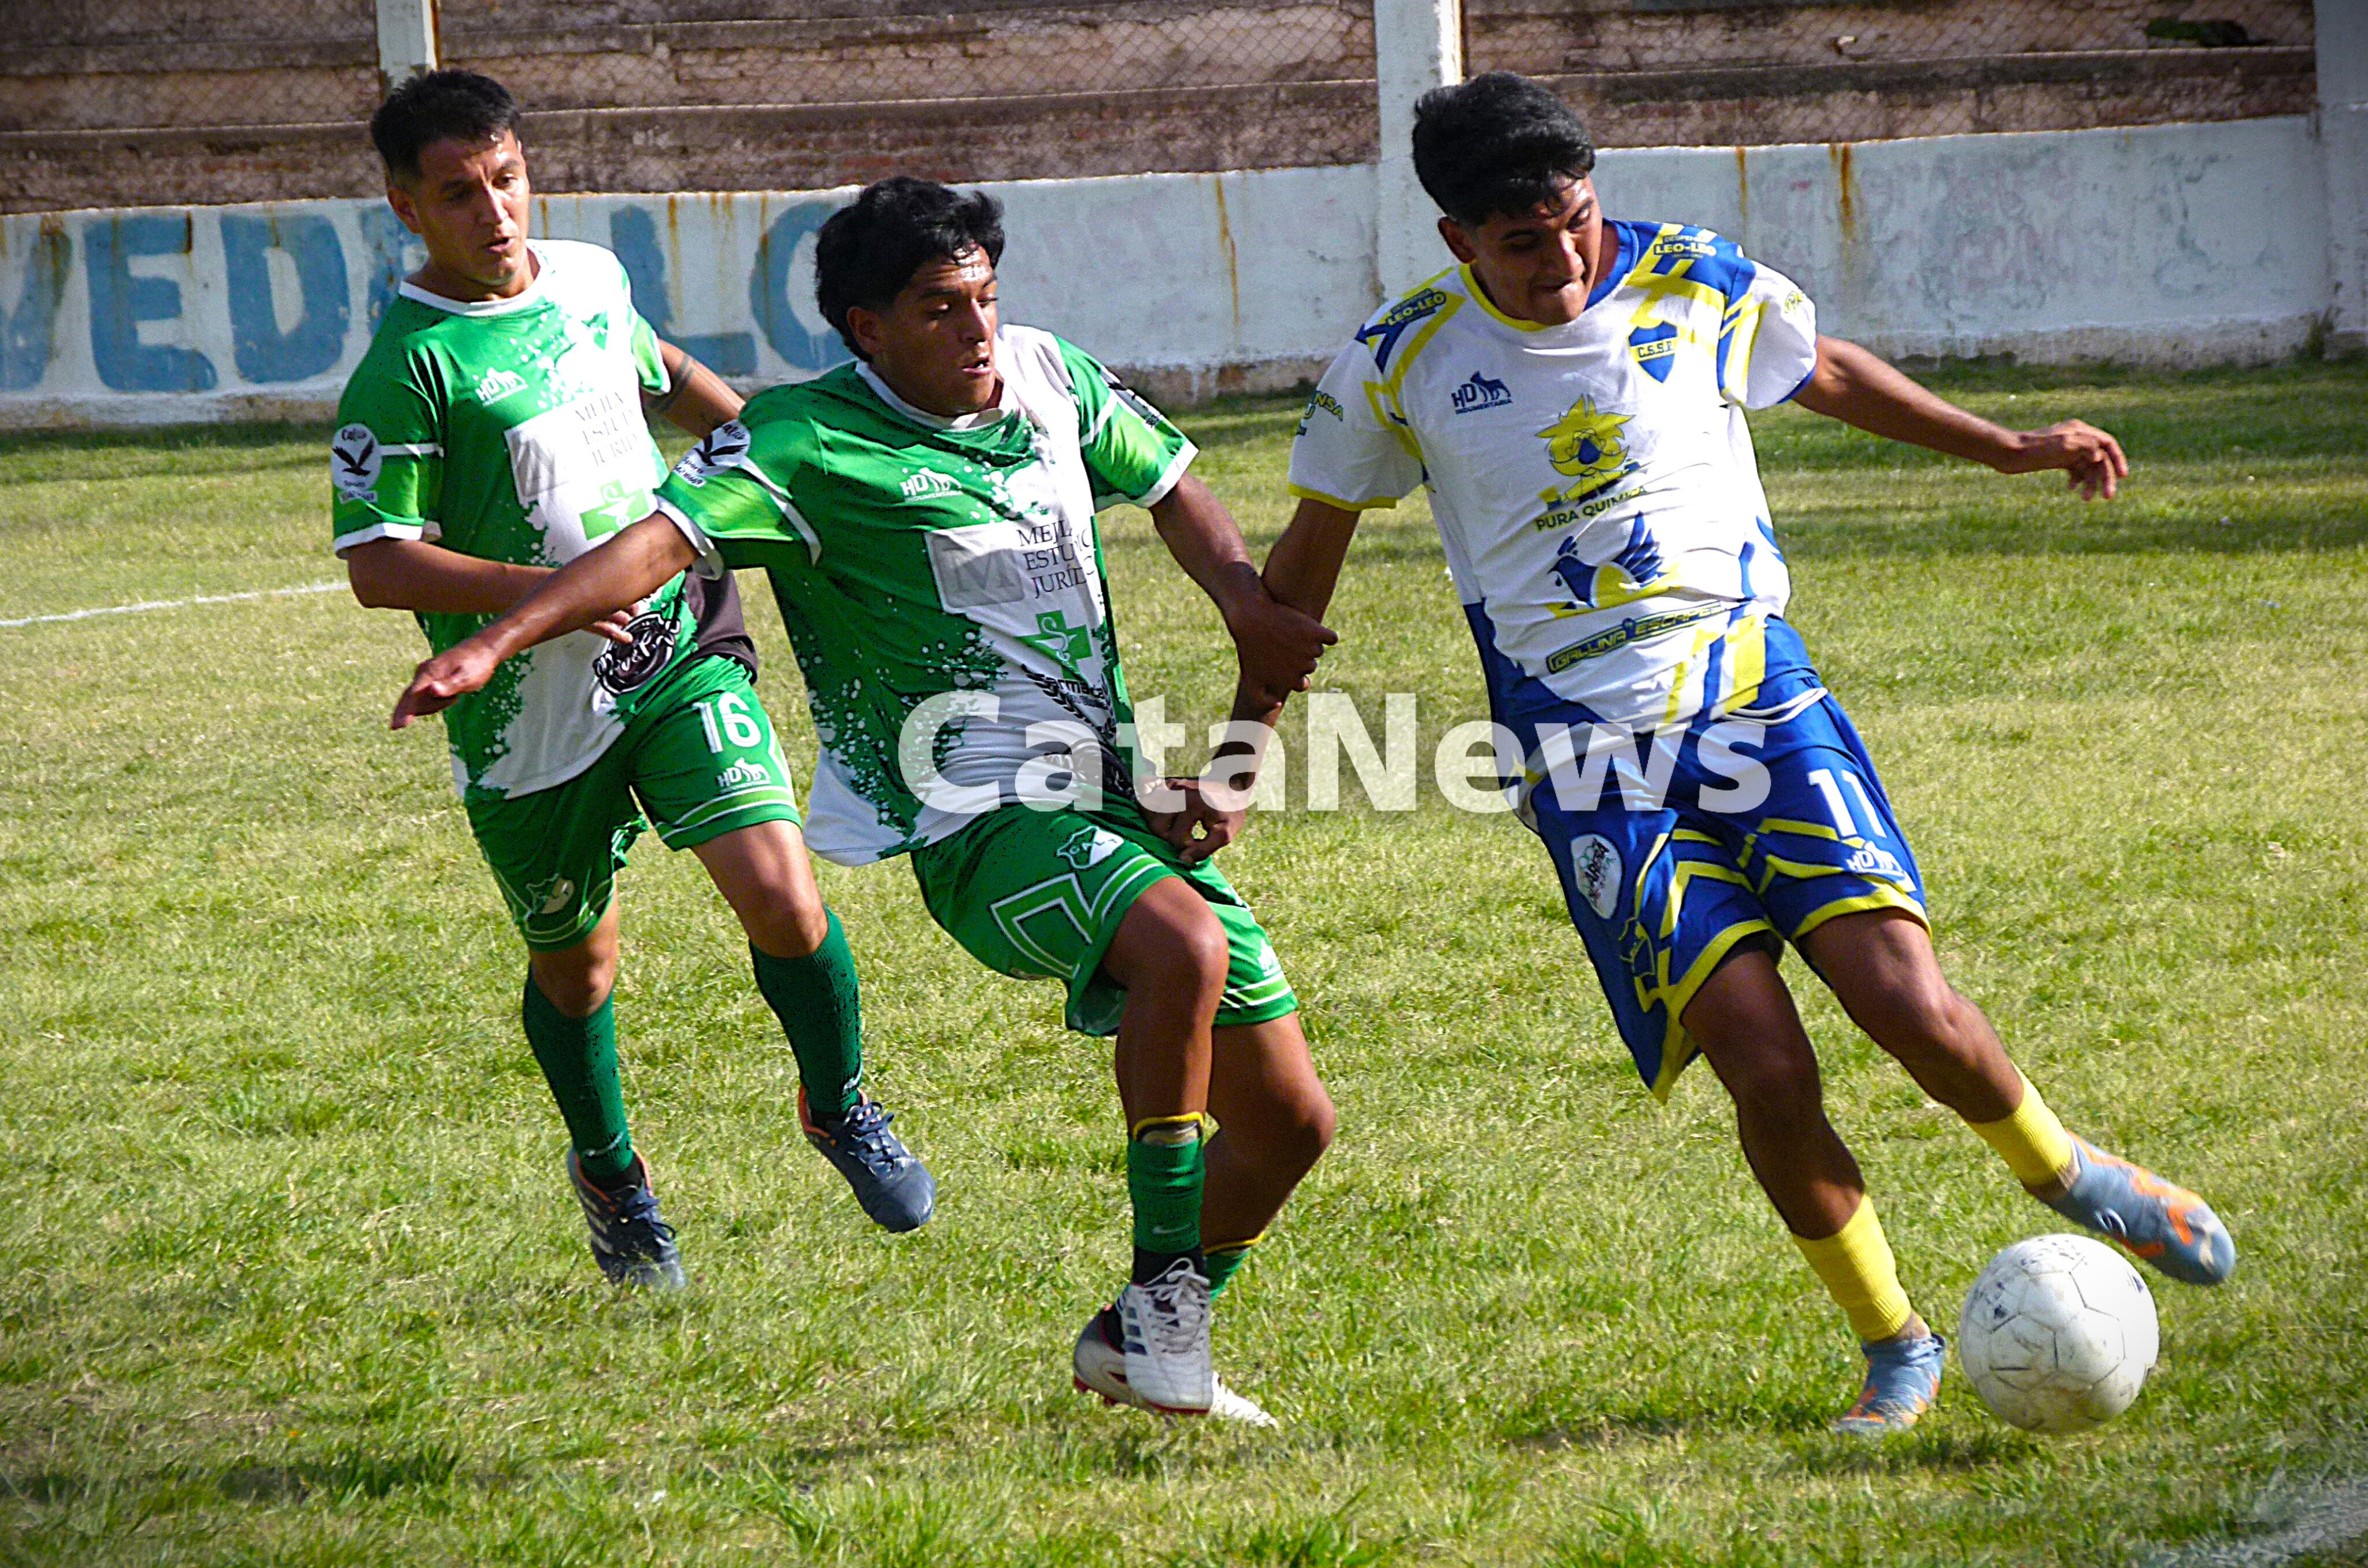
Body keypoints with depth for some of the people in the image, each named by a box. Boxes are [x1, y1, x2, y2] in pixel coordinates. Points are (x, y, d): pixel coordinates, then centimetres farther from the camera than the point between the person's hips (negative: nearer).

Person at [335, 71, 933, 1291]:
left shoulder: (591, 277, 4)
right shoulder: (409, 366, -16)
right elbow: (377, 566, -19)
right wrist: (545, 588, -27)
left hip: (678, 653, 3)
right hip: (533, 712, -3)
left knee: (782, 899, -13)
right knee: (576, 970, 13)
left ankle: (838, 1107, 15)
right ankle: (608, 1170, 42)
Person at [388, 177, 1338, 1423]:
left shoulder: (1051, 376, 10)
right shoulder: (809, 441, -10)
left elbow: (1171, 489, 27)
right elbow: (664, 539, -22)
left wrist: (1250, 607, 10)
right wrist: (496, 640, -35)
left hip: (1126, 802, 8)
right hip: (983, 820, -7)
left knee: (1288, 1122, 7)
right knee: (1184, 943, -37)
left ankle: (1141, 1341, 29)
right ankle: (1163, 1300, -24)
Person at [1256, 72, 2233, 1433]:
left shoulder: (1701, 287, 2)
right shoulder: (1400, 365, -1)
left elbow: (1828, 371, 23)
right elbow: (1307, 561, 13)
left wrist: (2006, 447, 29)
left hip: (1758, 699, 1)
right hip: (1593, 766, -1)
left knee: (1905, 998, -16)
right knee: (1765, 1065, -16)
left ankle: (2067, 1173, 16)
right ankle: (1895, 1348, 5)